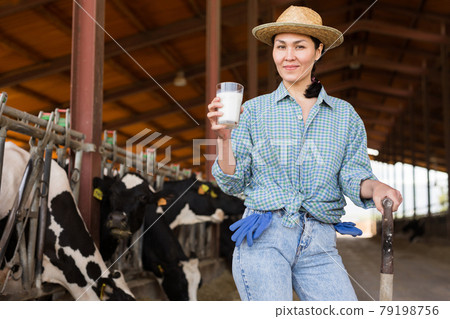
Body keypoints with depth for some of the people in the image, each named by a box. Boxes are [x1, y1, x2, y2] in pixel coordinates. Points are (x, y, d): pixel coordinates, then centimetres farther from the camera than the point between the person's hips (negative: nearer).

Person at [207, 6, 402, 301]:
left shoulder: (345, 115, 10)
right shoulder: (254, 110, 6)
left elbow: (354, 175, 5)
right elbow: (233, 183, 5)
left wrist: (375, 187, -17)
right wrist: (224, 137, -11)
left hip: (320, 246, 2)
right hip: (263, 239, -1)